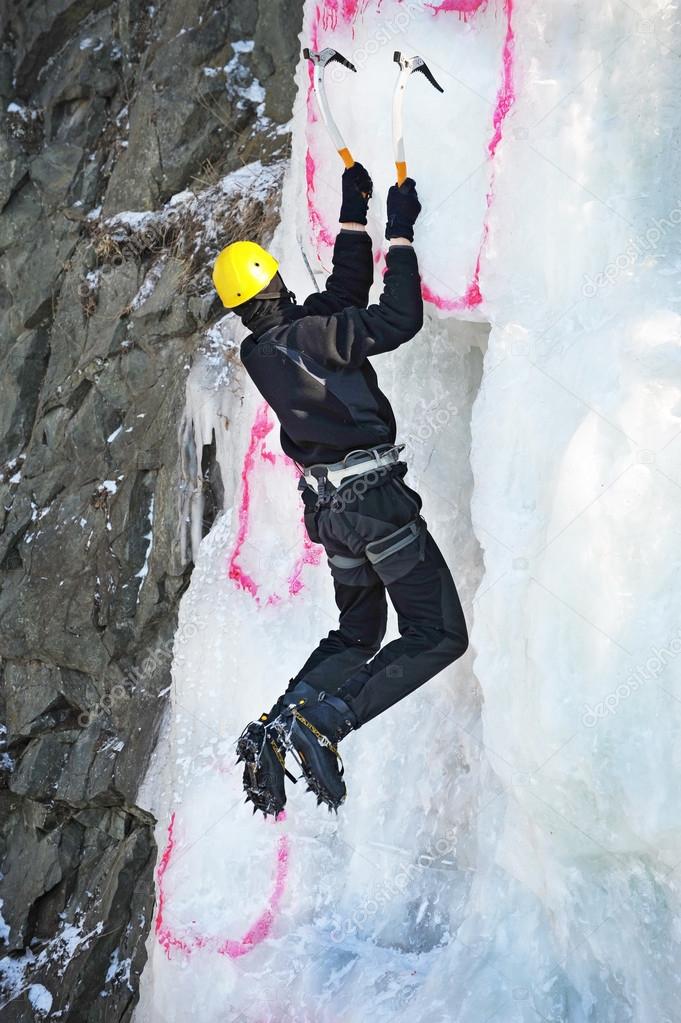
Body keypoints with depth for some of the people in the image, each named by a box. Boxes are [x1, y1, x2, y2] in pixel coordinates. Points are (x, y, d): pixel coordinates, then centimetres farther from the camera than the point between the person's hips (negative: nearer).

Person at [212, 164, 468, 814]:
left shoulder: (262, 348, 9)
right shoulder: (299, 338, -16)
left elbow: (346, 290, 19)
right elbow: (398, 320, -18)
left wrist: (353, 213, 21)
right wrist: (400, 234, -8)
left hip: (330, 508, 9)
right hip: (374, 499, -9)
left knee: (357, 636, 22)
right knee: (438, 635, -3)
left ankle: (275, 727, 6)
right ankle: (324, 721, -17)